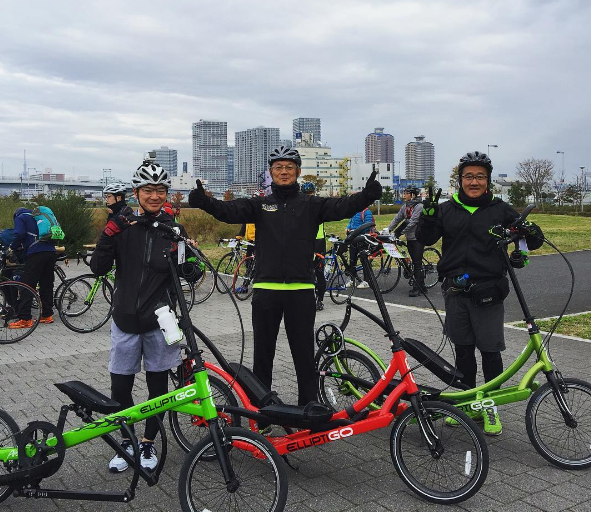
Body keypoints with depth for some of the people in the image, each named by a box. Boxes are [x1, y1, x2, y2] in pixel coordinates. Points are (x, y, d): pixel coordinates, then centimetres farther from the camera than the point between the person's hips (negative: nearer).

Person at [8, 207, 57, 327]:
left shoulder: (19, 217, 11)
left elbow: (20, 234, -7)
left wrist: (13, 248, 8)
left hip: (36, 254, -7)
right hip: (51, 252, 7)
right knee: (47, 285, 14)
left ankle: (24, 319, -9)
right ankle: (47, 315, 18)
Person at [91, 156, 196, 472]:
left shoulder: (174, 229, 1)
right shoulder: (122, 225, -1)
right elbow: (98, 267, -9)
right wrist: (109, 233, -23)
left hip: (159, 320, 0)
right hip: (125, 320, 0)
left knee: (157, 386, 9)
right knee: (120, 388, 6)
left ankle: (148, 443, 28)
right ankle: (125, 442, 28)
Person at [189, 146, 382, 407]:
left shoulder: (311, 205, 6)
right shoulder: (260, 205, 8)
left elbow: (341, 207, -9)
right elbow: (230, 210, -8)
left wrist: (367, 196, -28)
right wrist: (204, 202, -28)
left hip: (301, 290, -1)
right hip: (266, 289, 1)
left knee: (304, 354, 6)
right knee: (263, 355, 11)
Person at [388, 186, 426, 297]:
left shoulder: (419, 206, -12)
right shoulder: (406, 206, 12)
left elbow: (413, 222, -19)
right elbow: (397, 218, 9)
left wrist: (401, 232, -21)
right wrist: (389, 230, -2)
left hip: (418, 238, -8)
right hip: (410, 238, 8)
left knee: (417, 263, -8)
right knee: (415, 263, 9)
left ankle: (417, 288, -7)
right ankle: (422, 287, 16)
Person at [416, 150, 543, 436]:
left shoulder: (500, 210, 1)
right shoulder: (447, 210, 6)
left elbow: (535, 240, 3)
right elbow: (425, 239, 1)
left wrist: (529, 231, -20)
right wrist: (428, 214, -16)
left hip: (487, 293, -2)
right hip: (456, 292, 2)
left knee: (490, 351, 2)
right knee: (463, 350, 12)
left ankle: (491, 407, 19)